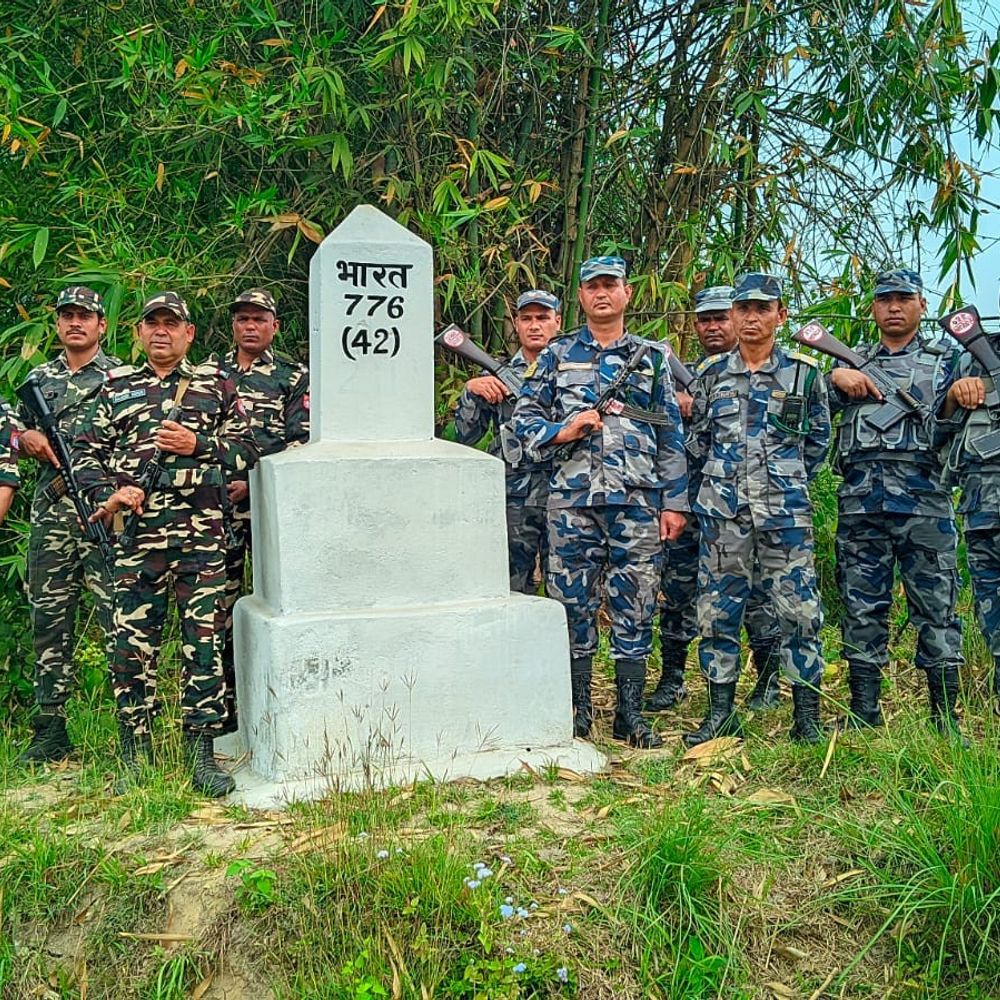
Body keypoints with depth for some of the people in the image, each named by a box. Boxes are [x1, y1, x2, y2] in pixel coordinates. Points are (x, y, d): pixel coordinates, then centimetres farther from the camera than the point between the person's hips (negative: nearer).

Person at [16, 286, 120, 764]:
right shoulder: (38, 379, 18)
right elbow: (15, 434, 25)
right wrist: (25, 438, 3)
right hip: (50, 515, 5)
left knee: (119, 617, -7)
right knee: (50, 621, 7)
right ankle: (51, 729, 16)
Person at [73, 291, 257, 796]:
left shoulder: (216, 383, 11)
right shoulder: (116, 386, 14)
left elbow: (246, 449, 9)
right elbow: (85, 451, 12)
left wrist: (198, 445, -8)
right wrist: (108, 493, -6)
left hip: (202, 535, -1)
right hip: (135, 535, 1)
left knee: (204, 644, 1)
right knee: (132, 645, 3)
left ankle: (202, 754, 9)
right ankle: (134, 756, 16)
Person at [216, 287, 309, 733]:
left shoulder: (294, 377, 7)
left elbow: (300, 443, -1)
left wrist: (255, 482, -10)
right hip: (217, 502, 2)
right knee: (219, 605, 2)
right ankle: (222, 709, 11)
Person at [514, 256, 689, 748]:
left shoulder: (651, 357, 12)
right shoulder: (557, 355, 10)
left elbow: (671, 435, 10)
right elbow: (524, 417, 8)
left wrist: (674, 501, 3)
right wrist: (563, 431, -11)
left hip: (638, 500, 0)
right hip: (572, 499, 0)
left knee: (635, 605, 2)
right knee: (573, 602, 3)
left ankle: (630, 713, 11)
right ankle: (578, 708, 15)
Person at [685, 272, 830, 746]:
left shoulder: (804, 373, 5)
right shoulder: (711, 373, 8)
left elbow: (818, 438, 14)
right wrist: (720, 479, 13)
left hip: (784, 510, -2)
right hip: (721, 510, 2)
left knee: (798, 610, -2)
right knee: (717, 610, 4)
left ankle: (807, 718, 8)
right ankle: (721, 712, 15)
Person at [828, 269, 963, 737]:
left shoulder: (945, 359, 14)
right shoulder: (851, 361, 20)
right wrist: (835, 376, -9)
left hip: (924, 497, -2)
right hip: (860, 500, 2)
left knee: (936, 607, -2)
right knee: (862, 607, 5)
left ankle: (945, 716, 6)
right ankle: (863, 712, 13)